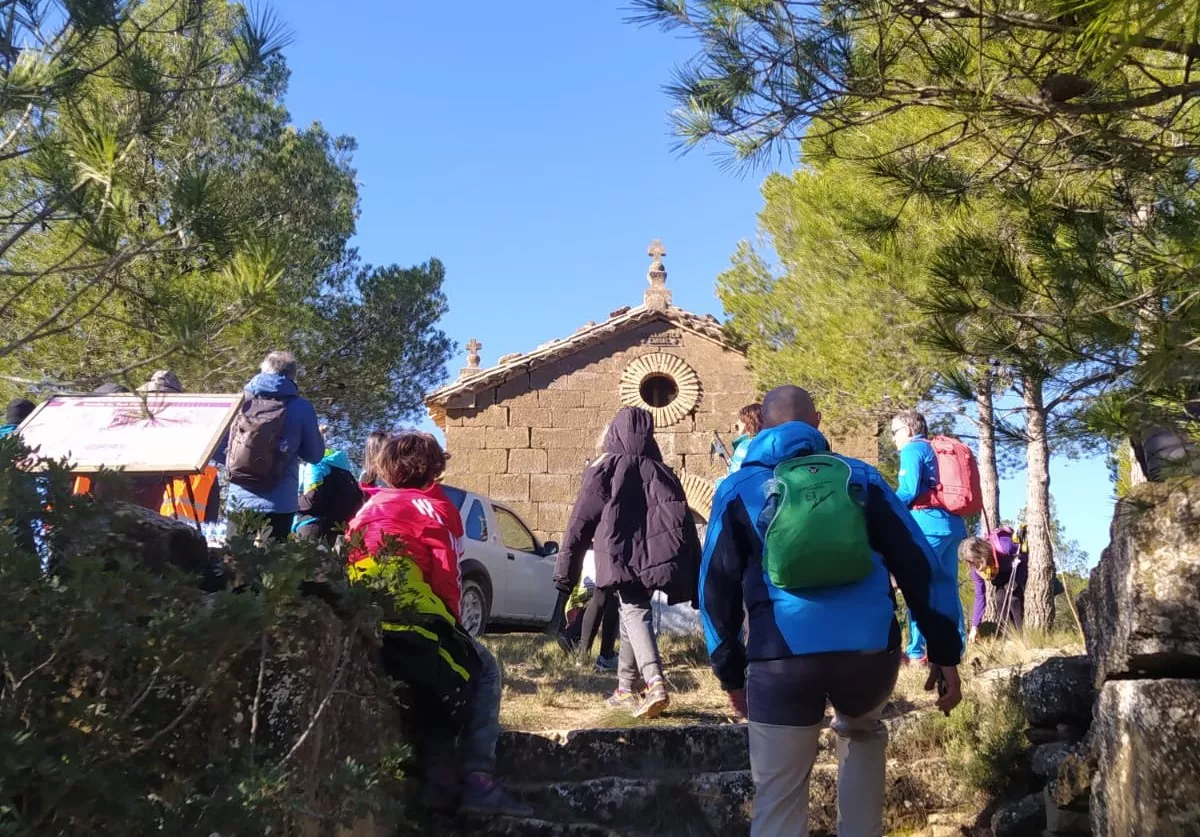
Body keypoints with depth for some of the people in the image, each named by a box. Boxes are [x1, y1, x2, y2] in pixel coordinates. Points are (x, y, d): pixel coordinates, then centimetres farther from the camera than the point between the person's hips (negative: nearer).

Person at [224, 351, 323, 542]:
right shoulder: (300, 408, -1)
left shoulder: (241, 402, 6)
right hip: (278, 504, -2)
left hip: (239, 500, 2)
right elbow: (315, 455, 8)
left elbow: (219, 450, 13)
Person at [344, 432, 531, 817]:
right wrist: (451, 628, 13)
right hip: (411, 629, -6)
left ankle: (439, 782, 21)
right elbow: (446, 581, -2)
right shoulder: (437, 509, 7)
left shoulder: (369, 507, 23)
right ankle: (476, 780, 2)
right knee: (484, 671, 18)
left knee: (437, 679, 30)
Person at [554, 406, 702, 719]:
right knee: (633, 612, 19)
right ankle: (624, 689, 28)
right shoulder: (661, 472, 16)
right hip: (651, 557, 4)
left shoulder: (604, 468, 7)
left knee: (635, 612, -10)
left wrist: (566, 568, 4)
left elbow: (582, 518, 2)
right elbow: (684, 523, 9)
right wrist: (694, 582, 9)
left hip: (619, 556, -4)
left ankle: (655, 682, -32)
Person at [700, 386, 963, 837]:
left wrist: (730, 670, 18)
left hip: (784, 657, -2)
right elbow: (918, 564, 12)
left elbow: (717, 587, 11)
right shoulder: (861, 477, 15)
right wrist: (944, 650, 15)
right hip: (870, 648, 2)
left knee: (779, 799, 9)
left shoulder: (739, 489, 13)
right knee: (863, 730, 34)